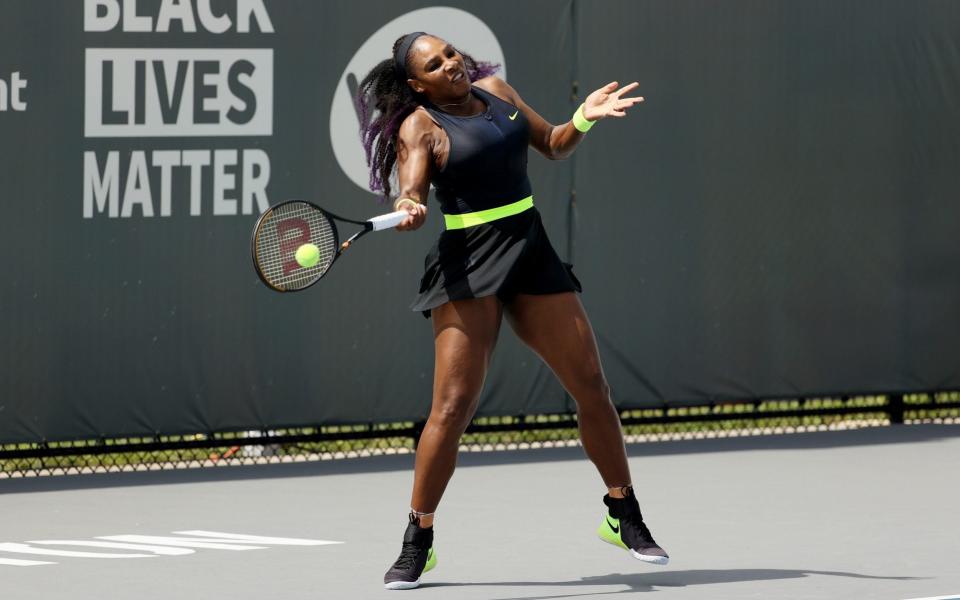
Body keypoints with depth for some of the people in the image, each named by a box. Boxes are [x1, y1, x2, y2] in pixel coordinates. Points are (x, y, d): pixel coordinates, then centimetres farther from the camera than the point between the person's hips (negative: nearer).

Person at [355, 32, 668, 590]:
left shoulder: (496, 90, 11)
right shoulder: (420, 125, -7)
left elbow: (553, 144, 21)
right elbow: (411, 192, -21)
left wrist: (584, 118, 2)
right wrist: (409, 209, -43)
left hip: (532, 253, 6)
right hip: (469, 268, -6)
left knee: (592, 386, 9)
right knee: (454, 405, -15)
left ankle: (624, 518, 24)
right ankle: (418, 541, -4)